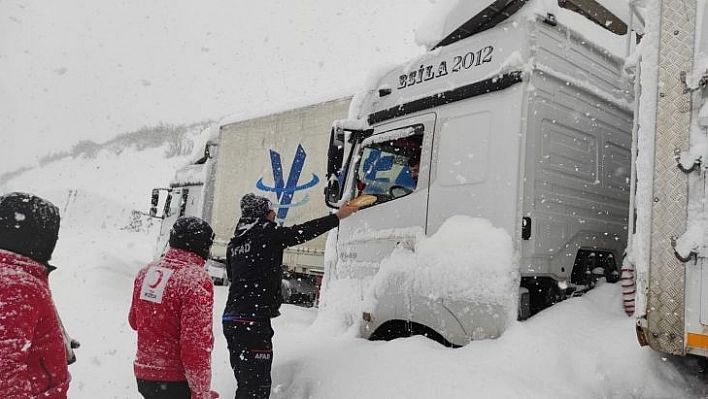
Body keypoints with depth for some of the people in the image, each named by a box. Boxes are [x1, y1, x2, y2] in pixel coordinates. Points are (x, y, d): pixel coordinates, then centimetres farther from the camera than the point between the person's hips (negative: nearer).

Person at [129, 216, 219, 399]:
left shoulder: (146, 271, 3)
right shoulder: (197, 280, -21)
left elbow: (134, 321, 16)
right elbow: (197, 342, -23)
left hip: (143, 373, 7)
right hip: (177, 382, -7)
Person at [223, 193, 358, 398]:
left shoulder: (234, 243, 14)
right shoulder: (267, 234, -7)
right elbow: (303, 231, -5)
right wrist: (338, 216, 4)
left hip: (231, 319, 9)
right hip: (253, 321, -8)